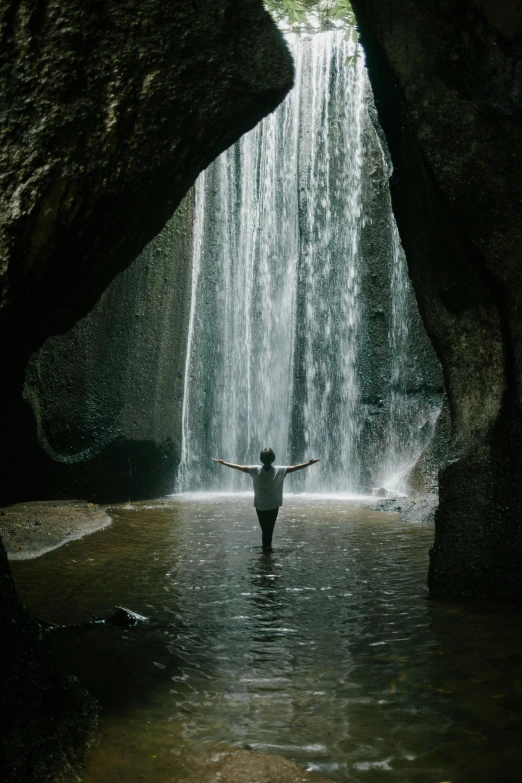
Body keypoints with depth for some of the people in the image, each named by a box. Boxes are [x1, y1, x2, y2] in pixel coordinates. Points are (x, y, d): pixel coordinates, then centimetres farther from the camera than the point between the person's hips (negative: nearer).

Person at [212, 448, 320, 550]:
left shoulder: (256, 470, -12)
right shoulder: (279, 470, -14)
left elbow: (239, 467, -7)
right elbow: (294, 468, -10)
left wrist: (223, 463, 1)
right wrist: (310, 463, -2)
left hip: (260, 506, 1)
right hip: (273, 505, -1)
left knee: (264, 528, 14)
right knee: (270, 527, 10)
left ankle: (266, 545, 19)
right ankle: (267, 545, 9)